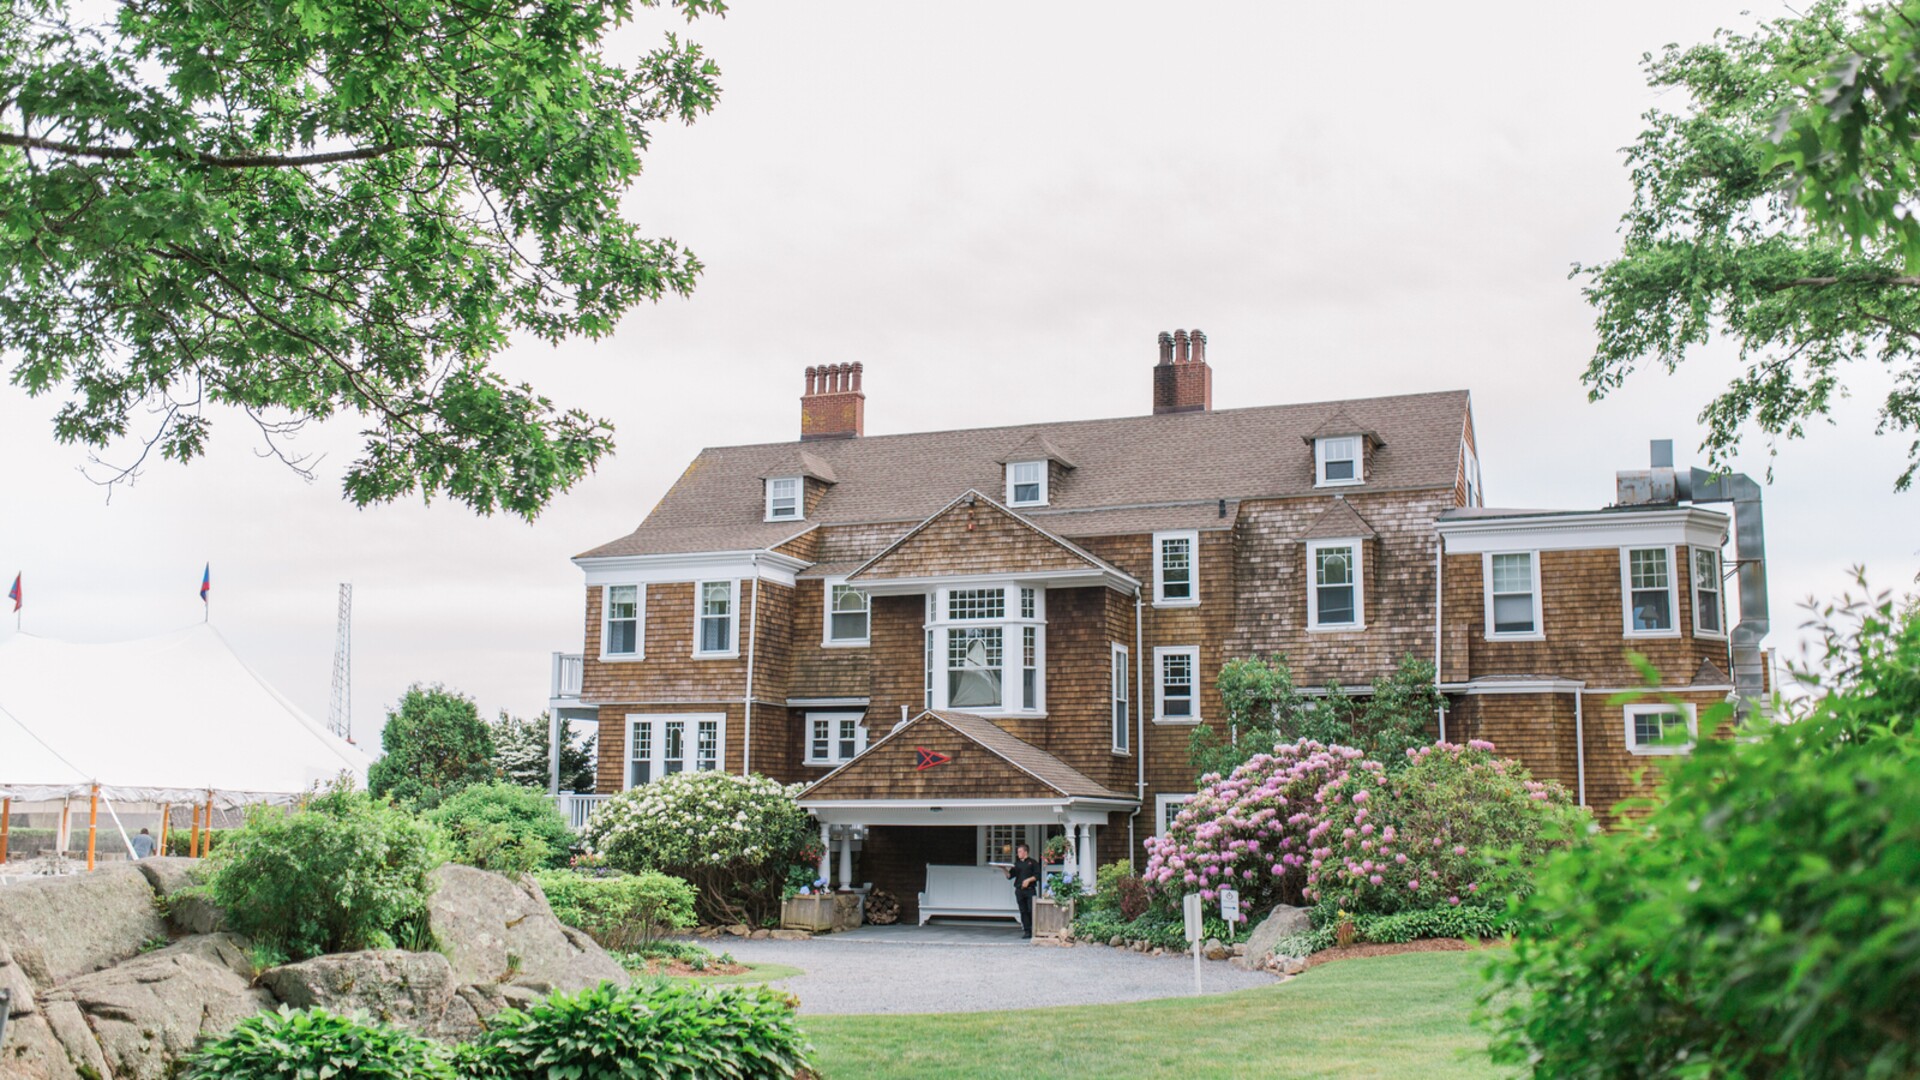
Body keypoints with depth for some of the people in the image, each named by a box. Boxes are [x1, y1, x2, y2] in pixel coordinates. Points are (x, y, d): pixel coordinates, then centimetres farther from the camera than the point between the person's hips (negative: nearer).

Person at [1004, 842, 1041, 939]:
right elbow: (1010, 875, 12)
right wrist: (1005, 870, -6)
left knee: (1031, 910, -10)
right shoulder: (1017, 864, 17)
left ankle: (1034, 930, -4)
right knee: (1023, 911, 2)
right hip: (1019, 890, 4)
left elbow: (1037, 876, -2)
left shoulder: (1032, 862, 5)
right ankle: (1027, 931, 5)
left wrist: (1028, 880, -14)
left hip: (1030, 890, -4)